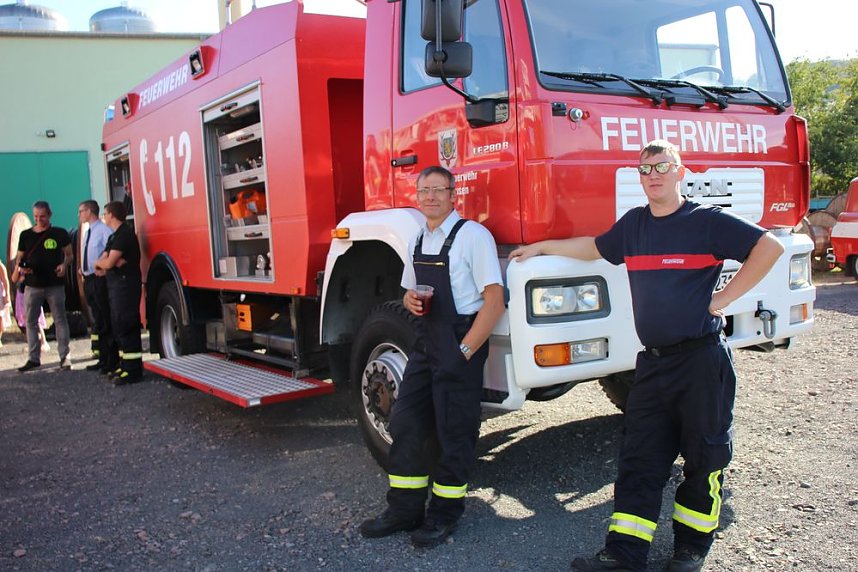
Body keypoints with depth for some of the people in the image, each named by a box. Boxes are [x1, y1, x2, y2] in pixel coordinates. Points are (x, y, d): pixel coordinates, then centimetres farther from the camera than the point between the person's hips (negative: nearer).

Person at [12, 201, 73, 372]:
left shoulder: (60, 233, 2)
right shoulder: (25, 235, 8)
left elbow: (68, 254, 6)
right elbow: (19, 258, 11)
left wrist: (64, 265, -14)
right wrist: (19, 268, -10)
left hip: (55, 284, -2)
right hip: (32, 285, 3)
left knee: (60, 319, 2)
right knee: (31, 321, 5)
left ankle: (64, 356, 8)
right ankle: (33, 358, 13)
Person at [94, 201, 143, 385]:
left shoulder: (124, 234, -13)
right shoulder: (114, 236, 19)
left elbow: (109, 263, -17)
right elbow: (101, 261, 16)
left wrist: (100, 262, 4)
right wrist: (103, 263, -7)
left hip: (126, 285, -10)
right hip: (116, 286, 10)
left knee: (127, 328, -10)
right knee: (118, 327, 13)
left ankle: (133, 370, -9)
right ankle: (124, 365, 20)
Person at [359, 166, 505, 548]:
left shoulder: (472, 235, -10)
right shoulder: (418, 241, 13)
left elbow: (494, 301, -15)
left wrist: (465, 351, -16)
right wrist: (410, 299, -2)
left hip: (461, 344, -7)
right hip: (426, 342, 7)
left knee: (453, 433, 2)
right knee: (405, 423, 8)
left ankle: (445, 513, 19)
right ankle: (404, 509, 22)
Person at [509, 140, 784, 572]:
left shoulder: (707, 221, -6)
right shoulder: (634, 224, 12)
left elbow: (769, 247, -9)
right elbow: (594, 247, 27)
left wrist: (724, 298, -10)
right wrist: (541, 247, 29)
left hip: (701, 359, -5)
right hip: (653, 362, 5)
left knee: (704, 456, 7)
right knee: (639, 462, 5)